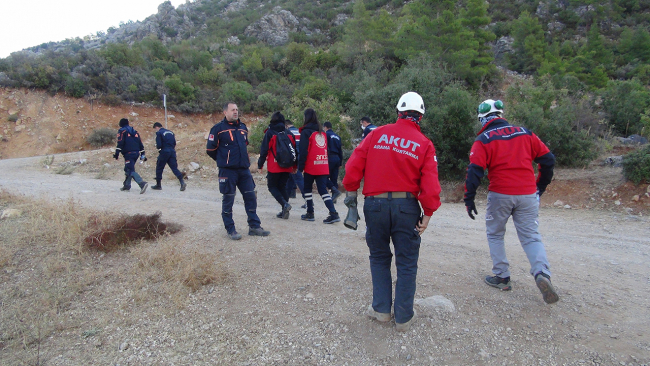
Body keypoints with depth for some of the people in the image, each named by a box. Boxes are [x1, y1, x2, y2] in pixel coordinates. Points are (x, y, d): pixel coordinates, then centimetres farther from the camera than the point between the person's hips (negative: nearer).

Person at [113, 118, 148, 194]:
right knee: (128, 169, 20)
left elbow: (120, 143, -10)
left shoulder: (121, 131, 3)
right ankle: (127, 186, 24)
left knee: (131, 171, -12)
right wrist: (142, 155, 18)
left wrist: (117, 153, -10)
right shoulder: (134, 131, 21)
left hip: (128, 154, -7)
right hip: (136, 153, 7)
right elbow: (140, 143, 17)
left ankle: (142, 183, -31)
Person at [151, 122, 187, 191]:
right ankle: (182, 182, -15)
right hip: (172, 152, 6)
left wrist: (157, 147, 10)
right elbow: (174, 144, 16)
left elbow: (159, 145, -11)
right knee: (174, 168, 2)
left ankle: (158, 185, 17)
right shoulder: (170, 132, 16)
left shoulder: (159, 133, -4)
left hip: (164, 152, -5)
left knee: (159, 168, 10)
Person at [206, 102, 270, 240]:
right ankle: (230, 230, 13)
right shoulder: (218, 129, -7)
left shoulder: (243, 127, 12)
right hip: (227, 171, -6)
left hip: (244, 169, 6)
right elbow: (210, 149, -4)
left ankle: (254, 226, 17)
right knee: (228, 200, 2)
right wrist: (223, 160, 7)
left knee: (251, 197, 7)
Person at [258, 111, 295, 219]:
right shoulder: (289, 133, 8)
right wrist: (294, 165, 21)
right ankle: (285, 211, 8)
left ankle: (285, 204, -15)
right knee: (283, 187, 14)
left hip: (274, 166, -4)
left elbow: (264, 150, -7)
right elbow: (294, 149, 13)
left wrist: (260, 164, 1)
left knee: (272, 186, 7)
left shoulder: (269, 133, -5)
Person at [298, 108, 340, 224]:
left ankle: (310, 213, 14)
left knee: (307, 189, 12)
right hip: (324, 167, 5)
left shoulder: (306, 132, -5)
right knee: (323, 190, 4)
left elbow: (303, 151, -10)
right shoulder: (322, 132, 14)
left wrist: (300, 167, -8)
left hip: (311, 167, -5)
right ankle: (333, 213, -9)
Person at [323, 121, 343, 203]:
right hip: (337, 158, 7)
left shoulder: (326, 134, -2)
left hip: (330, 158, -7)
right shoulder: (337, 137, 20)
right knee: (334, 178, 8)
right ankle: (334, 198, 8)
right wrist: (340, 162, 23)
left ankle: (335, 190, -19)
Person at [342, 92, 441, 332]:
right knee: (406, 263, 12)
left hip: (375, 204, 1)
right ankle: (404, 317, 20)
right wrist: (428, 214, 0)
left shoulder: (378, 134, 3)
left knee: (379, 258, 20)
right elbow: (430, 185, -7)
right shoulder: (425, 144, 0)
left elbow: (354, 164, 0)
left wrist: (351, 191, 10)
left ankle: (381, 309, 24)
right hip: (406, 206, -1)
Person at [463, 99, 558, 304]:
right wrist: (541, 186, 20)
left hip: (500, 195, -3)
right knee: (531, 236, 11)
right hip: (528, 195, 3)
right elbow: (548, 159, 9)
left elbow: (475, 170, -11)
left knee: (495, 235, 15)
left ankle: (502, 277, 17)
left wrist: (469, 199, -6)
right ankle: (542, 273, -10)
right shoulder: (525, 133, 9)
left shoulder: (484, 139, -2)